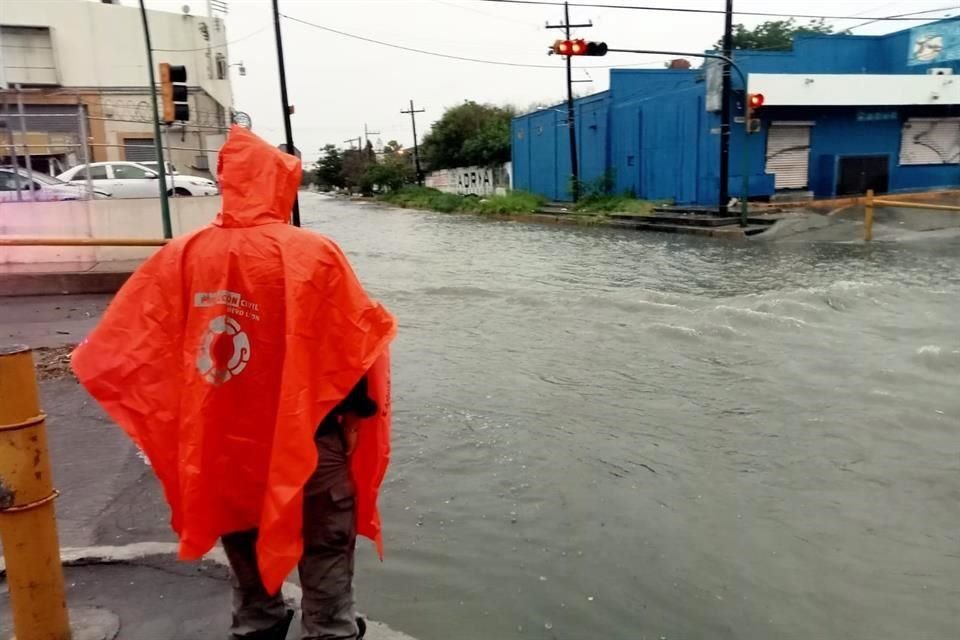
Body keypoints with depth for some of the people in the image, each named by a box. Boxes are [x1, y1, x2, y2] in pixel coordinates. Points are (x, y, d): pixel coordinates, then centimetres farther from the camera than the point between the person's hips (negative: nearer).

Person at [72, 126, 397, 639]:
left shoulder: (183, 255, -8)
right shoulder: (312, 254, -18)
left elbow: (131, 339, -2)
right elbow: (356, 343, -12)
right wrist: (361, 410, 2)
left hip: (221, 437, 4)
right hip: (305, 432, -4)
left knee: (246, 542, 25)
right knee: (325, 547, 15)